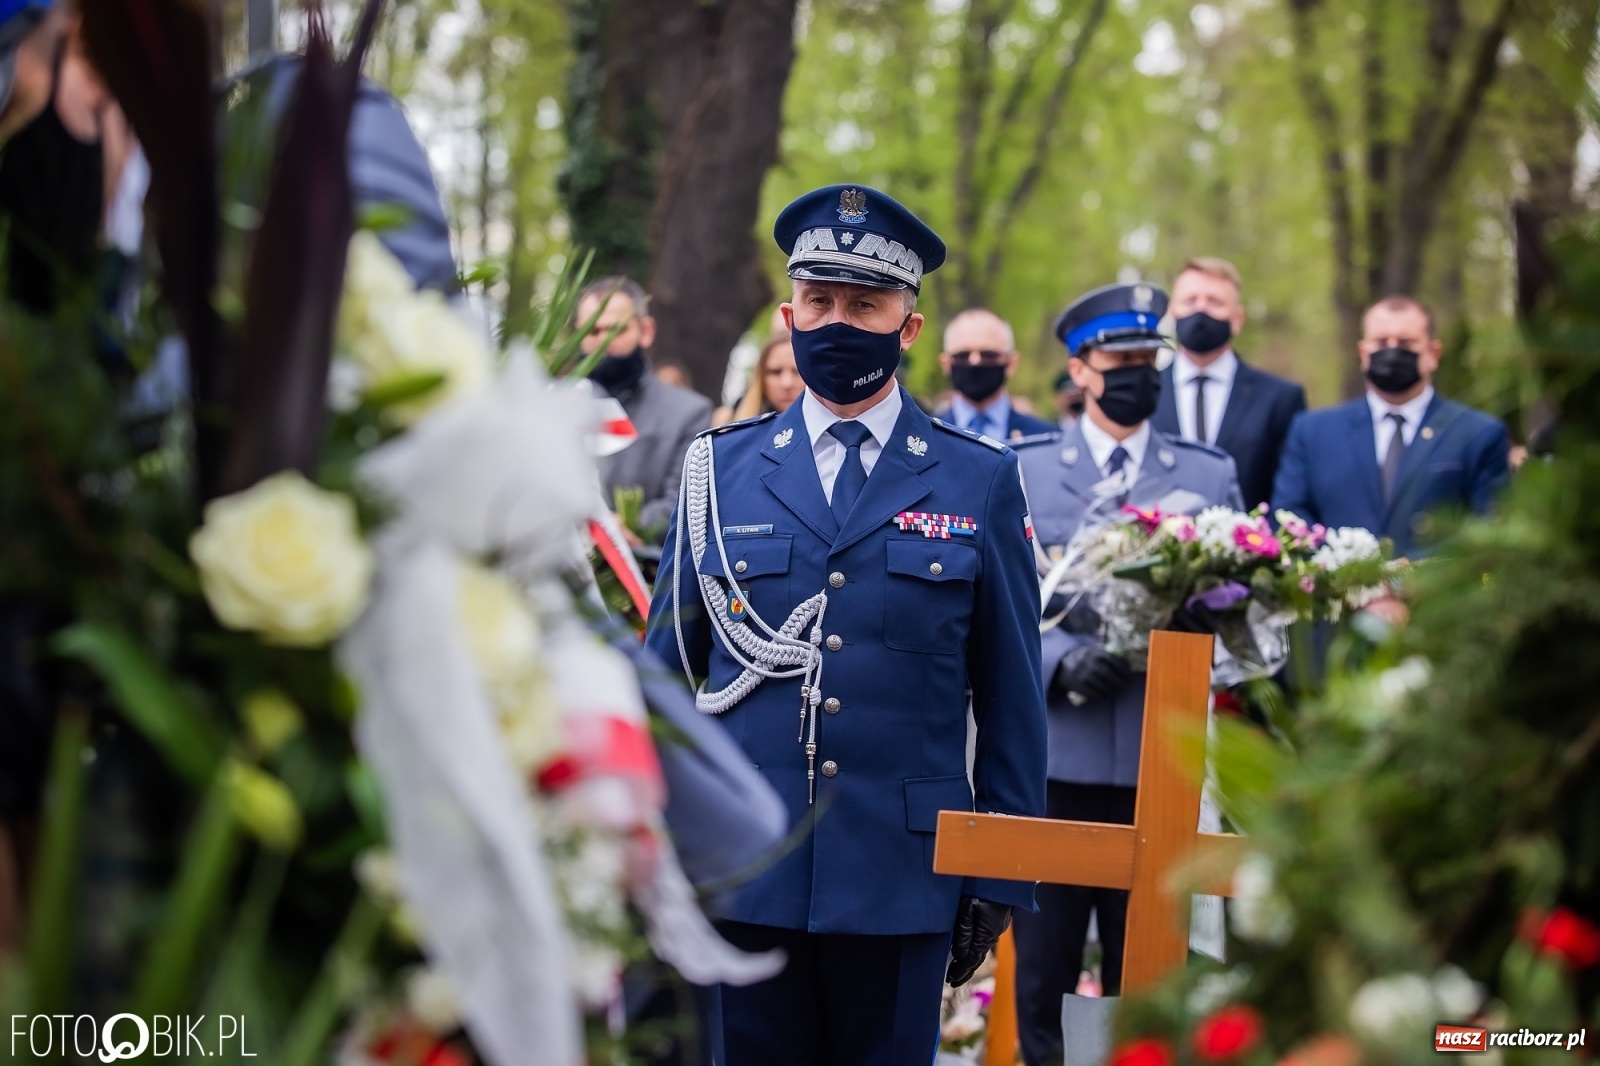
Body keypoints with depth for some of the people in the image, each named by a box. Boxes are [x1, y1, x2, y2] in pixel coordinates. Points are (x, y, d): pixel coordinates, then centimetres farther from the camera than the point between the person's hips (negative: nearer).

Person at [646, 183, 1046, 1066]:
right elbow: (666, 669, 12)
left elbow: (1012, 695, 5)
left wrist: (999, 881, 2)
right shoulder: (722, 468, 8)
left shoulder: (979, 480, 5)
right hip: (742, 874, 1)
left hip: (904, 877, -1)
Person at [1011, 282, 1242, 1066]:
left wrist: (1187, 627, -14)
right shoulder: (1021, 471, 8)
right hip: (1052, 748, -1)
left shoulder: (1209, 474, 12)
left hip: (1161, 757, 1)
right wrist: (1061, 659, -16)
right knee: (1043, 963, 2)